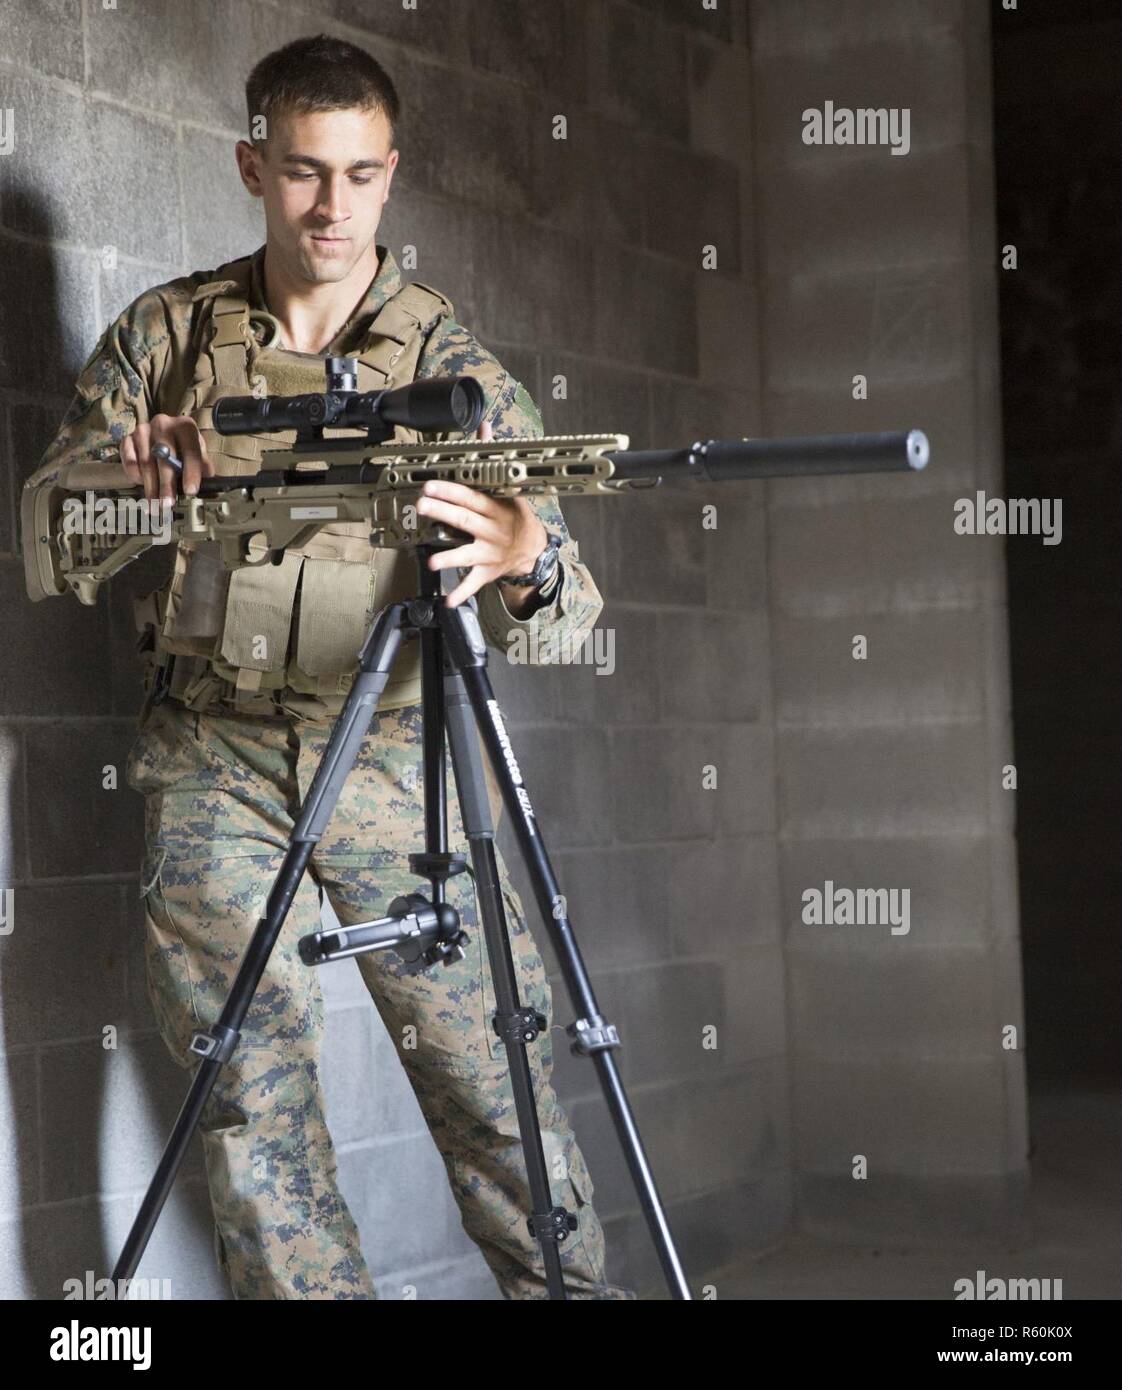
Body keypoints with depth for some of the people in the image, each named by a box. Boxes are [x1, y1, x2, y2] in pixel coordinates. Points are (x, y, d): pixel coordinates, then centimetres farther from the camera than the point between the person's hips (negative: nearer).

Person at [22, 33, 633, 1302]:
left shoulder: (452, 365, 0)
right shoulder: (166, 337, 6)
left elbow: (567, 613, -7)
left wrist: (525, 565, -33)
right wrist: (132, 472, -23)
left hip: (396, 765, -1)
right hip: (214, 768, 1)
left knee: (500, 1088, -4)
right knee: (252, 1099, -1)